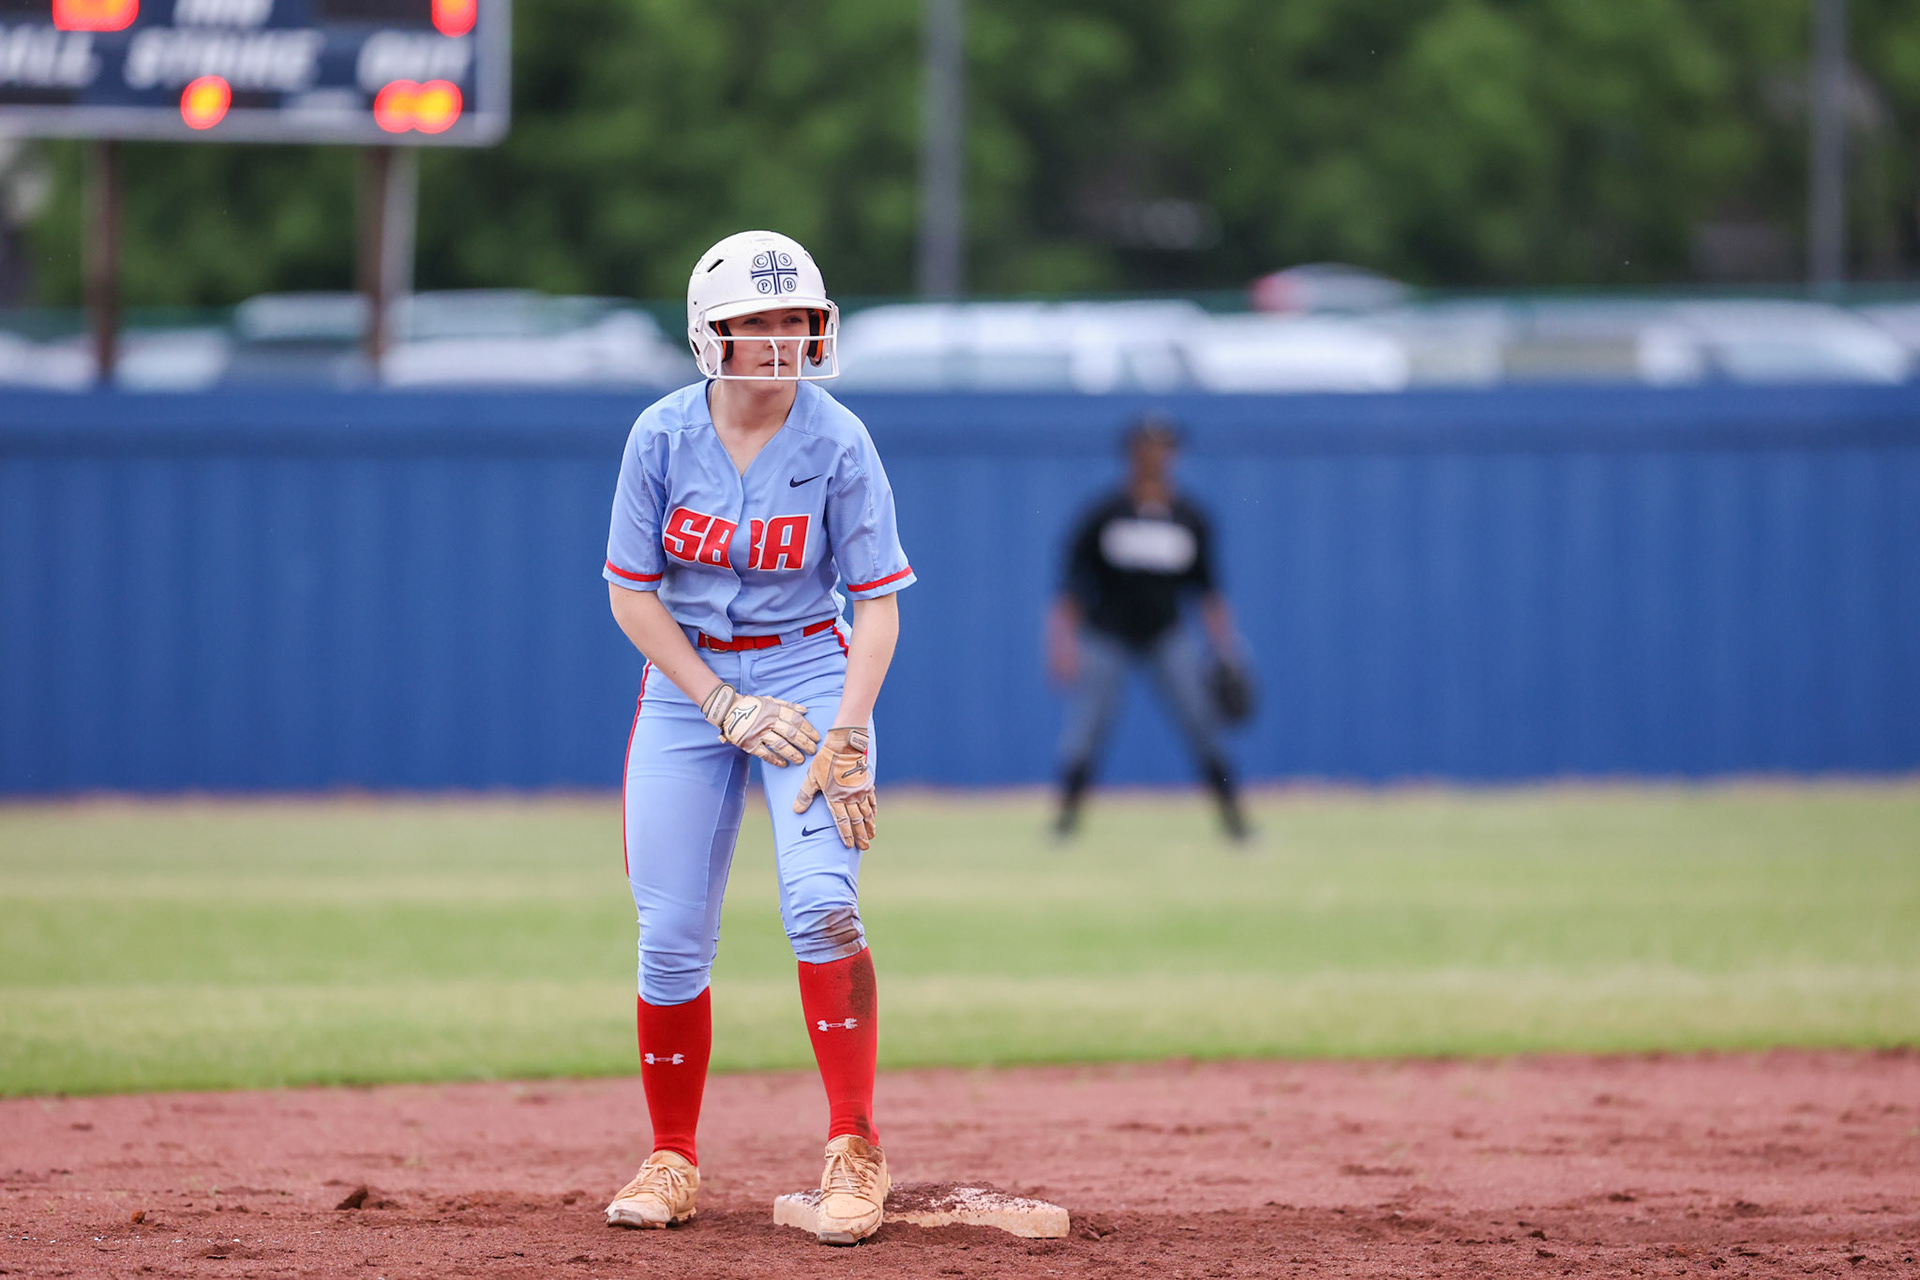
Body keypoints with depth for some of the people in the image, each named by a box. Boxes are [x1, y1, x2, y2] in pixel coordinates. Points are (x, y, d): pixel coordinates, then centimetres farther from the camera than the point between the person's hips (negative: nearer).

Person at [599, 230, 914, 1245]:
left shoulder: (837, 444, -12)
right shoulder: (663, 435, -9)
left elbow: (877, 606, -10)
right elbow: (631, 593, -4)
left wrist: (846, 740, -20)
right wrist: (725, 706, -12)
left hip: (810, 673, -2)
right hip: (684, 681, 2)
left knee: (820, 900, -20)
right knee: (670, 935, 0)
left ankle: (854, 1152, -14)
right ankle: (672, 1161, 15)